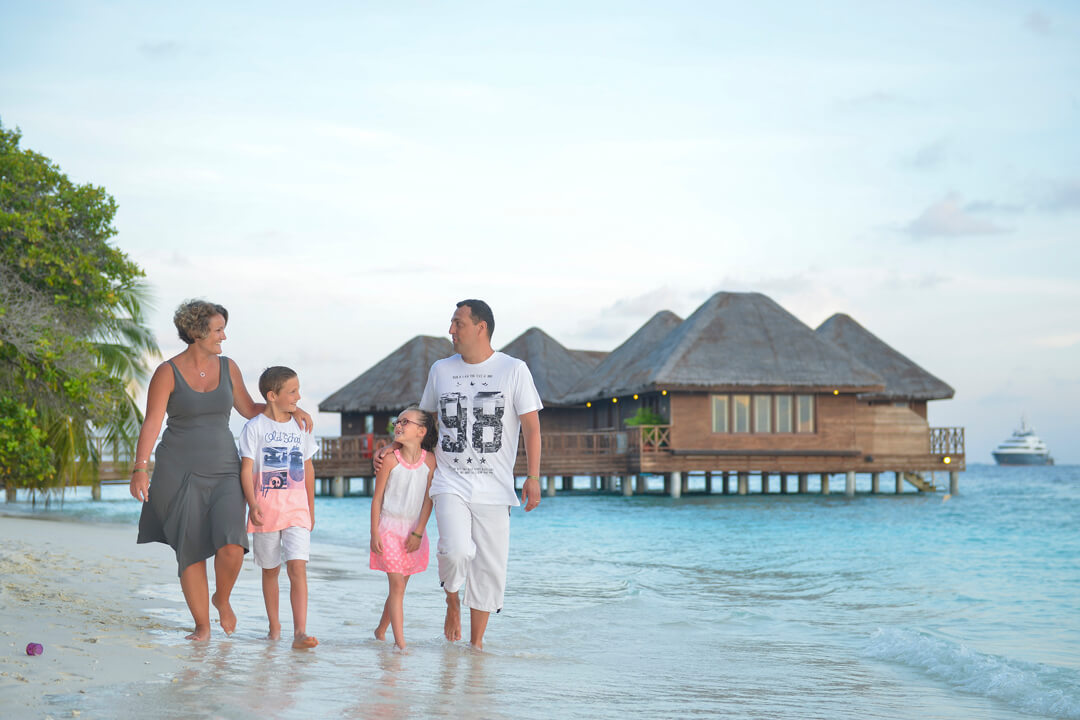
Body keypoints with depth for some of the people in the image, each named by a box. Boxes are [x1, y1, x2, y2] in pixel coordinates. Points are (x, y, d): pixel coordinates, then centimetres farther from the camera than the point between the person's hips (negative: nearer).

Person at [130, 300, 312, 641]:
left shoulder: (227, 367, 7)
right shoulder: (168, 372, -6)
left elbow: (249, 409, 19)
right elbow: (151, 424, -12)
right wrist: (140, 468, -23)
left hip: (223, 472, 3)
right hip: (180, 473, -2)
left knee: (231, 546, -16)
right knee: (190, 552, 0)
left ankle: (222, 598, 13)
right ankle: (202, 625, 15)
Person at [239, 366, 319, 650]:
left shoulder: (300, 427, 9)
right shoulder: (255, 427, -2)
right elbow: (247, 469, -7)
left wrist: (311, 509, 19)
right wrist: (253, 504, -20)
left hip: (296, 509, 2)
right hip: (266, 508, -2)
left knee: (297, 566, -12)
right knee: (270, 570, 10)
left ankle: (300, 632, -18)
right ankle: (274, 625, 26)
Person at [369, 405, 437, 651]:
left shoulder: (430, 460, -4)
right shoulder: (390, 460, -10)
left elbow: (428, 499, -2)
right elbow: (377, 497, -5)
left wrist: (418, 533, -6)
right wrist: (374, 533, -8)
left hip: (413, 531, 3)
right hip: (389, 529, -3)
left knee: (399, 587, 11)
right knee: (397, 586, -9)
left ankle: (381, 630, 30)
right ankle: (400, 642, -10)